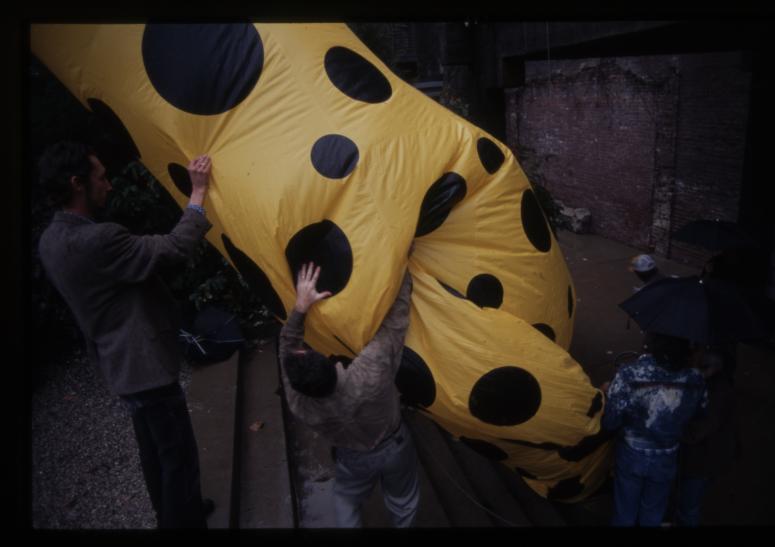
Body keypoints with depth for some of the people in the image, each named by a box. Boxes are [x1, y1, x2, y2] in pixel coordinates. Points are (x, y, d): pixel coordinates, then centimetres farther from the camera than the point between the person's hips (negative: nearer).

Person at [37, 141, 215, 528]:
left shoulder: (52, 241, 2)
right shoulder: (96, 241, -30)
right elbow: (174, 248, -27)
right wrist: (199, 191, -19)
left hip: (118, 363, 10)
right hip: (144, 365, -10)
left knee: (155, 449, 26)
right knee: (178, 456, 5)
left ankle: (172, 514, 45)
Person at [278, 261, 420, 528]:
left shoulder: (299, 404, -33)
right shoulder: (370, 371, -43)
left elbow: (287, 346, -17)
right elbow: (395, 322, -31)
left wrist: (300, 308, -26)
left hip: (355, 459, 0)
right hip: (395, 448, 0)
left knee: (346, 502, 32)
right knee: (403, 503, 30)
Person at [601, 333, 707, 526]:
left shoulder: (629, 375, -31)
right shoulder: (695, 381, -23)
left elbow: (609, 423, -21)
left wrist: (608, 393, -3)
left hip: (631, 455, -2)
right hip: (666, 459, 2)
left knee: (625, 513, 23)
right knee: (653, 514, 27)